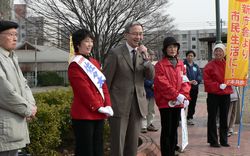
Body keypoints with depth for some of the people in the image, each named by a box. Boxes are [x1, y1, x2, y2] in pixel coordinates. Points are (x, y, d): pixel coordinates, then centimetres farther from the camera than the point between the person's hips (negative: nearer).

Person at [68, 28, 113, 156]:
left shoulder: (94, 62, 15)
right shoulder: (75, 65, -11)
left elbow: (103, 85, 12)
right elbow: (84, 90, -17)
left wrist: (107, 105, 0)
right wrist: (98, 107, -15)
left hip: (98, 114, 8)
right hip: (84, 115, -8)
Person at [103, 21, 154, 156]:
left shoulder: (143, 53, 9)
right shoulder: (115, 53, -8)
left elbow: (151, 76, 0)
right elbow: (106, 81, -5)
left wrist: (145, 58, -15)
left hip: (138, 105, 5)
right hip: (119, 105, -5)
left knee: (133, 144, 12)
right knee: (118, 144, 1)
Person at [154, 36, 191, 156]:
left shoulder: (181, 64, 12)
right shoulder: (160, 65, -6)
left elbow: (185, 81, 7)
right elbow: (162, 84, -14)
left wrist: (184, 96, -9)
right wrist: (177, 95, -19)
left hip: (178, 102, 6)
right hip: (165, 102, -6)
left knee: (174, 129, 12)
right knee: (166, 131, -2)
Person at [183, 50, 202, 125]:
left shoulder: (196, 66, 15)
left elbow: (199, 76, 9)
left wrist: (196, 81, -12)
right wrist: (189, 82, -23)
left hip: (194, 88, 5)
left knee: (192, 104, 10)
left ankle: (190, 118, 19)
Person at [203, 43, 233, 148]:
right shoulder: (210, 65, -5)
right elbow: (207, 80, -10)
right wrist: (218, 86, -19)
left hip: (225, 94, 4)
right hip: (213, 95, -4)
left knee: (224, 118, 11)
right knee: (212, 118, 2)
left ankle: (224, 140, 22)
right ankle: (213, 141, 11)